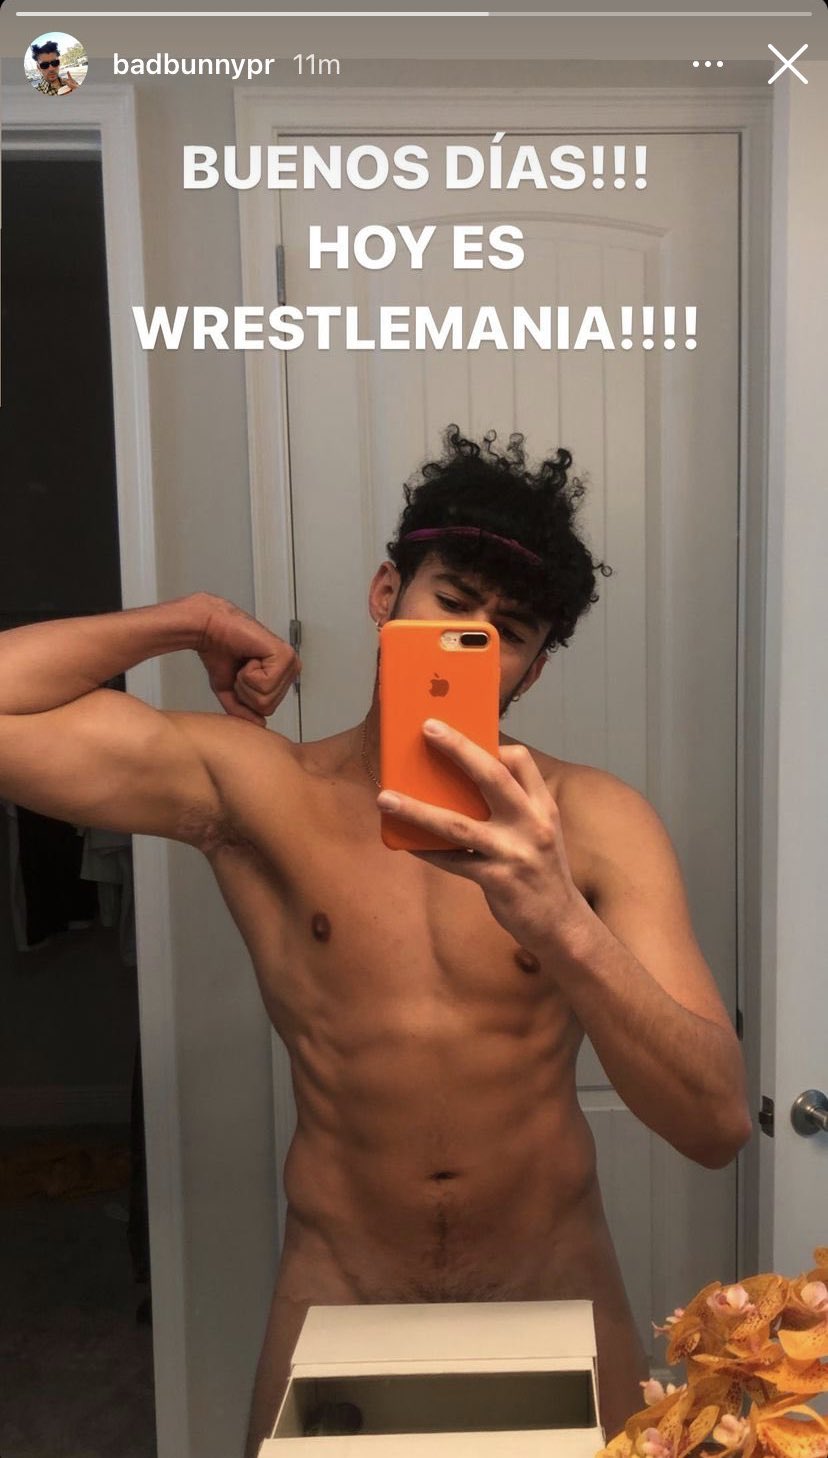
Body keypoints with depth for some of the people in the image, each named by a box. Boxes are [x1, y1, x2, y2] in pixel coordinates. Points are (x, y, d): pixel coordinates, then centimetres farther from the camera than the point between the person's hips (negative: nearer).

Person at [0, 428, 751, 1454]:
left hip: (553, 1286, 1)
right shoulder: (248, 786, -10)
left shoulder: (594, 821, -13)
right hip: (337, 1290, 0)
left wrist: (561, 922, -37)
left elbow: (717, 1125, -20)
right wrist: (192, 620, -9)